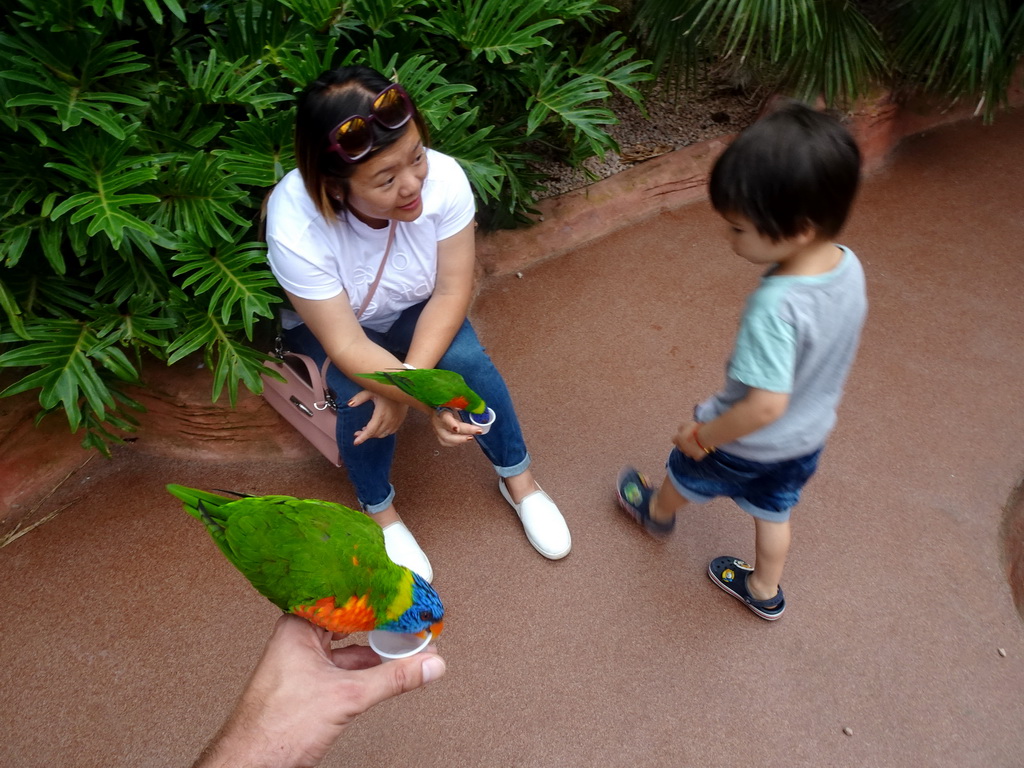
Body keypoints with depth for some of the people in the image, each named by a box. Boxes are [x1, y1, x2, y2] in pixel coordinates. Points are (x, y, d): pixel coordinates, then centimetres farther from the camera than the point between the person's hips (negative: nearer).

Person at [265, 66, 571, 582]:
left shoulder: (443, 177, -31)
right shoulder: (295, 227, -36)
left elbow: (452, 291, -23)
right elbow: (346, 346, -32)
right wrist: (428, 401, -43)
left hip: (415, 309, 2)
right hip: (326, 324, -1)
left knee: (468, 359, -24)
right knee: (362, 399, -27)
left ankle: (517, 479, 3)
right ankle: (379, 512, 4)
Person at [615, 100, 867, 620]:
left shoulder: (776, 305, -41)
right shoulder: (848, 266, -15)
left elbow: (766, 405, -37)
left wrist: (704, 435, -21)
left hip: (748, 444, -6)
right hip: (808, 440, 6)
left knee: (687, 474, 27)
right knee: (772, 513, 29)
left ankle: (657, 511, 59)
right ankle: (764, 593, 53)